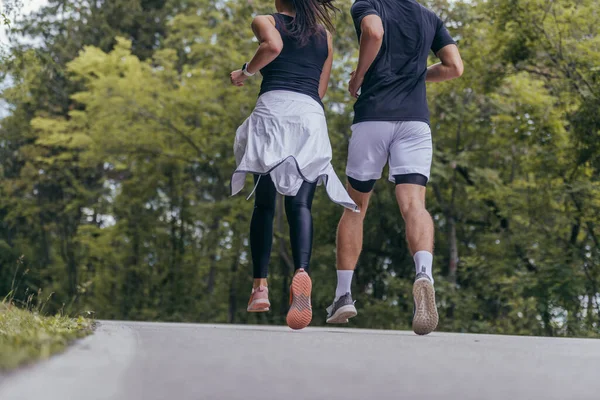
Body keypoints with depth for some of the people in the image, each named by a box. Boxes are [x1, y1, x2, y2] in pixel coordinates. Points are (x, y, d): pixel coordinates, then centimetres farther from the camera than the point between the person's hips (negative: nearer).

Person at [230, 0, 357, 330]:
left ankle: (260, 287, 4)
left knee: (264, 203, 8)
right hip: (312, 117, 2)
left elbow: (273, 46, -11)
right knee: (300, 204, -10)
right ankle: (301, 272, -37)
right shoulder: (324, 35, 24)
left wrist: (245, 72, 4)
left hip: (273, 108, -2)